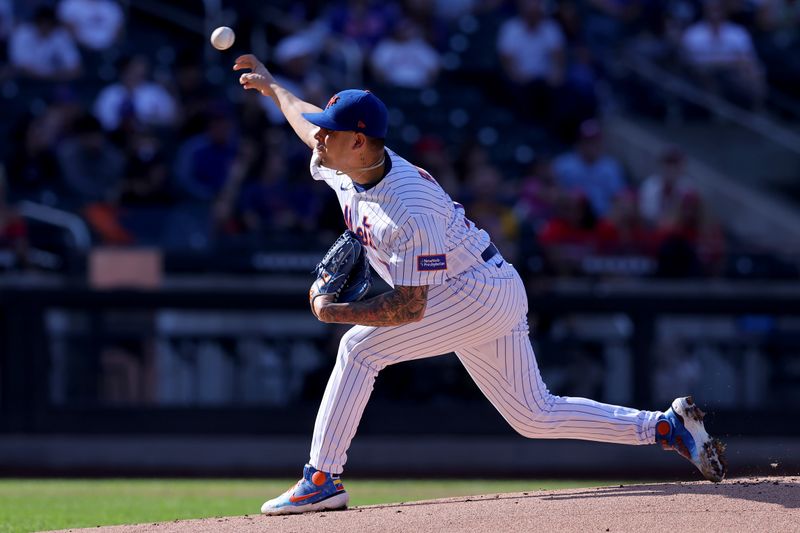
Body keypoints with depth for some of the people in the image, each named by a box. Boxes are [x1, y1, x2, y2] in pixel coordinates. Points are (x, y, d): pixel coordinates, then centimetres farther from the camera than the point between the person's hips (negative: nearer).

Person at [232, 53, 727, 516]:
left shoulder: (409, 211, -30)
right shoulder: (344, 163, -3)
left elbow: (409, 307, -30)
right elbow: (308, 121, 21)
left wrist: (333, 312, -26)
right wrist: (272, 86, 34)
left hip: (481, 290, -10)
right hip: (484, 296, 10)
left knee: (361, 347, -19)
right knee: (536, 417, 12)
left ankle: (322, 480, -16)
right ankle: (667, 426, 15)